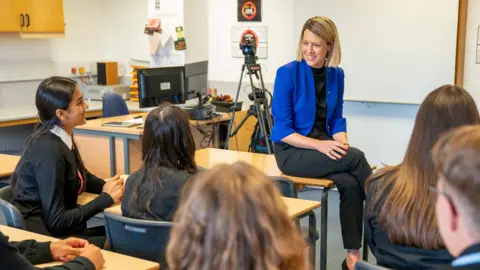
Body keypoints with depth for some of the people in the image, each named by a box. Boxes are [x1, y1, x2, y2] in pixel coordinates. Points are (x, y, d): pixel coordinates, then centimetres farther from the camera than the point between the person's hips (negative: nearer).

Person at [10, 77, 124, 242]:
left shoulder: (63, 137, 2)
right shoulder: (49, 151, -24)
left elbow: (82, 177, 20)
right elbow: (57, 221, -23)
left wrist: (110, 188, 0)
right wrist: (106, 197, -16)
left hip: (51, 225, 8)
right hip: (42, 235, -8)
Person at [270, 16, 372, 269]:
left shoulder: (336, 75, 4)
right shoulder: (287, 73, -13)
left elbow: (336, 120, 9)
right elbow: (282, 129, -14)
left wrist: (342, 145, -12)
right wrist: (319, 145, -25)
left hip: (325, 146, 5)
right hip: (292, 151, -5)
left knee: (350, 184, -26)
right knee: (356, 157, -26)